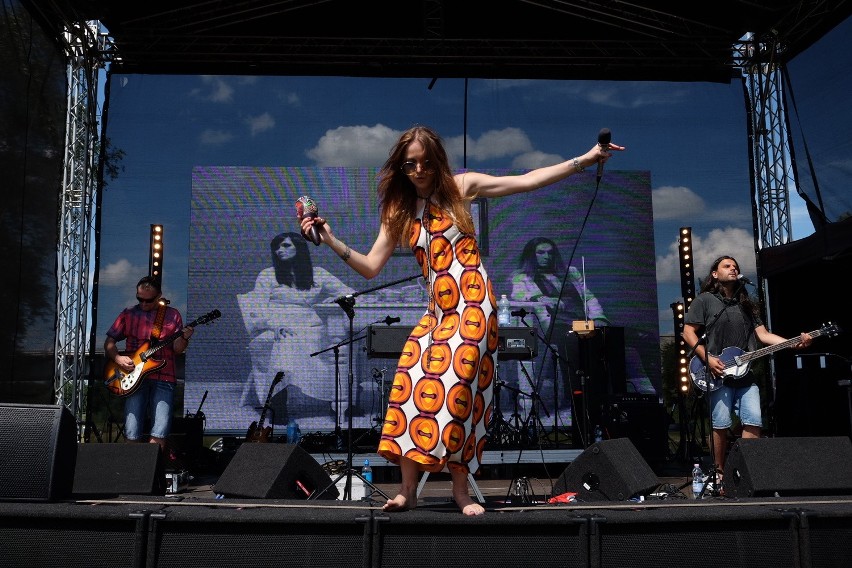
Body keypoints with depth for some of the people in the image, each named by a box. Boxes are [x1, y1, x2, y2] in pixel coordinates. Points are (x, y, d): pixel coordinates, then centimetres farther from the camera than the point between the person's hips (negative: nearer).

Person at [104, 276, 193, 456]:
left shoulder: (172, 315, 9)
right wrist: (117, 358, -5)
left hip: (163, 379, 0)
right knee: (132, 434, -9)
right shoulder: (129, 314, 11)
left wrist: (184, 338, -15)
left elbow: (177, 349, 6)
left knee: (159, 435, -14)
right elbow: (109, 341, 14)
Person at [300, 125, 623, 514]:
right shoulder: (398, 212, 12)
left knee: (453, 389, -13)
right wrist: (331, 241, -2)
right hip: (436, 311, 4)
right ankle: (408, 490, -2)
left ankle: (460, 489, -3)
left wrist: (584, 159, -5)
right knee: (410, 385, -9)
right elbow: (371, 267, 9)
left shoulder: (461, 187, 3)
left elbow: (528, 181, 0)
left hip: (473, 304, -4)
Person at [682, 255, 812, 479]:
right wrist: (707, 358, -12)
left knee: (754, 422, -5)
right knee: (721, 425, -5)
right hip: (717, 373, -5)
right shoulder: (704, 300, 5)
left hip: (745, 373, 5)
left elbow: (763, 334, 13)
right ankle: (720, 473, 6)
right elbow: (688, 332, -1)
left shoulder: (746, 305, 22)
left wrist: (793, 343, -2)